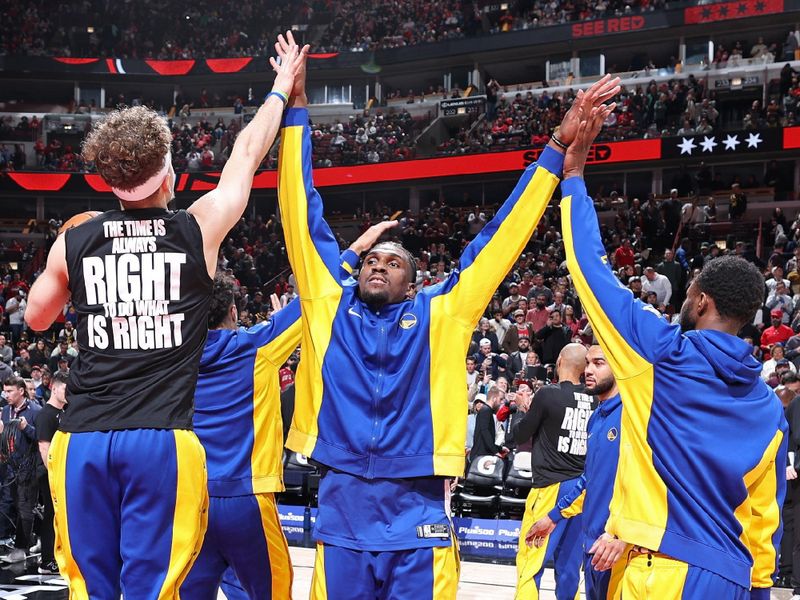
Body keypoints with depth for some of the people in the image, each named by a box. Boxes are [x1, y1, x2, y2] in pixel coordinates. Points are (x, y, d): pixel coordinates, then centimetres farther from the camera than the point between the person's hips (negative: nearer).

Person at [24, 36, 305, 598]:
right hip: (162, 440, -2)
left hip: (84, 441, 2)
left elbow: (36, 318, 23)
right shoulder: (199, 230, 1)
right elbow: (248, 152, 17)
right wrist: (281, 89, 33)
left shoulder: (74, 240, 6)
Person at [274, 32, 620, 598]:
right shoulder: (333, 306, 11)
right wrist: (296, 110, 11)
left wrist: (557, 150, 9)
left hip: (418, 514, 0)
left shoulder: (438, 314, 10)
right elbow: (305, 216, 12)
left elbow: (498, 239, 10)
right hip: (342, 509, 1)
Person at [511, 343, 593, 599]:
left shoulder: (548, 394, -10)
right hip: (582, 486, 5)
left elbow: (520, 436, 0)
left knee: (530, 558, -6)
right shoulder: (592, 400, 3)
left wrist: (527, 414, 20)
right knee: (570, 563, 11)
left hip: (552, 485, -5)